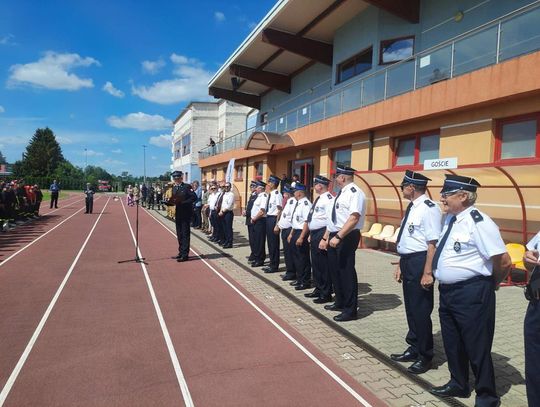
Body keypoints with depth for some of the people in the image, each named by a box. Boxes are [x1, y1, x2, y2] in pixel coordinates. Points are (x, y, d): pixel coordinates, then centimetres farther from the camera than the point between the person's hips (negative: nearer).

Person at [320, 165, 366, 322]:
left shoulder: (354, 193, -15)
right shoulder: (341, 193, 16)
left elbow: (354, 218, -25)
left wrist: (338, 237, -29)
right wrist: (325, 238, 19)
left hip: (347, 237, -10)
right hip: (334, 237, 10)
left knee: (346, 272, -2)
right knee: (335, 270, 17)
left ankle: (350, 310, 11)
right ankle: (340, 302, 33)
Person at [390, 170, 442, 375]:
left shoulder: (428, 208, -17)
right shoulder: (412, 207, 12)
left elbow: (433, 243, -23)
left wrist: (427, 273, -25)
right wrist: (401, 265, 21)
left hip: (420, 262, -10)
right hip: (408, 261, 10)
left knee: (421, 310, 3)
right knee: (411, 308, 19)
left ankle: (425, 356, 21)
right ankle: (414, 349, 36)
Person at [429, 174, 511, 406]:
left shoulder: (478, 222, -19)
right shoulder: (450, 219, 7)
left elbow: (504, 262, -19)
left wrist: (489, 285, -3)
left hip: (471, 294, -9)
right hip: (447, 291, 9)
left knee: (476, 346, 7)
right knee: (452, 343, 21)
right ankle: (458, 384, 42)